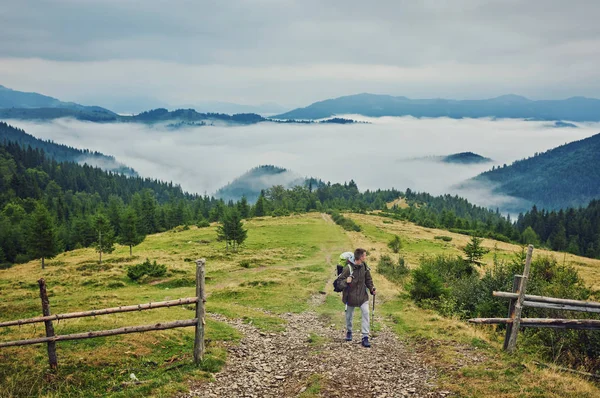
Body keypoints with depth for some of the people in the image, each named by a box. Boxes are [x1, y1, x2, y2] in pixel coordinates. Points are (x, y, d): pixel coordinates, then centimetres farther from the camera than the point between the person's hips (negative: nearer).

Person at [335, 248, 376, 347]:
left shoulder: (364, 266, -4)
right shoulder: (348, 268, -19)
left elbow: (368, 279, 11)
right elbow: (339, 280, -13)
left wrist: (372, 288, -5)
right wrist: (346, 282, -34)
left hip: (362, 295, 3)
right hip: (351, 295, -3)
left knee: (366, 313, -12)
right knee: (349, 315, 14)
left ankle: (365, 337, -7)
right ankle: (349, 331, 42)